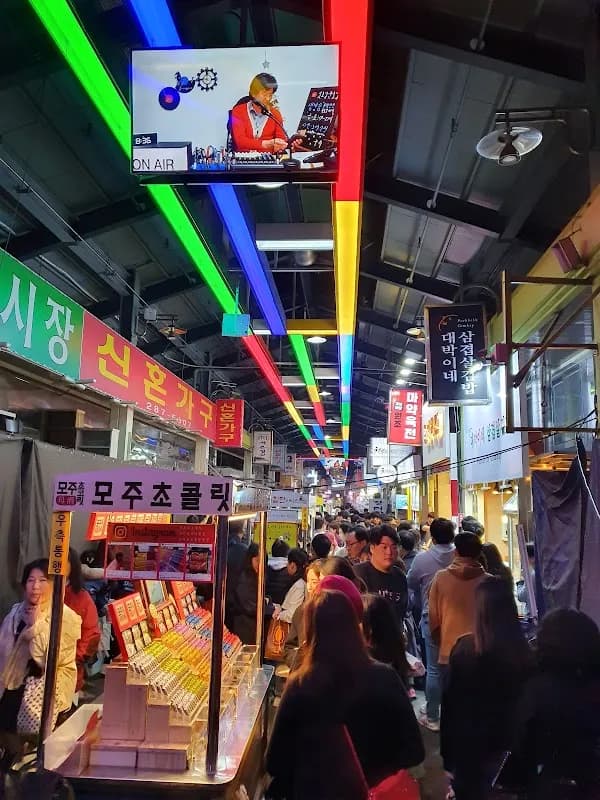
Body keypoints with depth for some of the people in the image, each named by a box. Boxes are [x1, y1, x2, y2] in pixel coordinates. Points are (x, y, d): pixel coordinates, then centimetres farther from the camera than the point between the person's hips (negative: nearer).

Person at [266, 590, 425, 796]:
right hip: (372, 789, 2)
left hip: (315, 789, -1)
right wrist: (377, 773, 7)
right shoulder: (384, 678, -19)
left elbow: (277, 758, -12)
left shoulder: (300, 686, -23)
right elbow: (413, 750, -9)